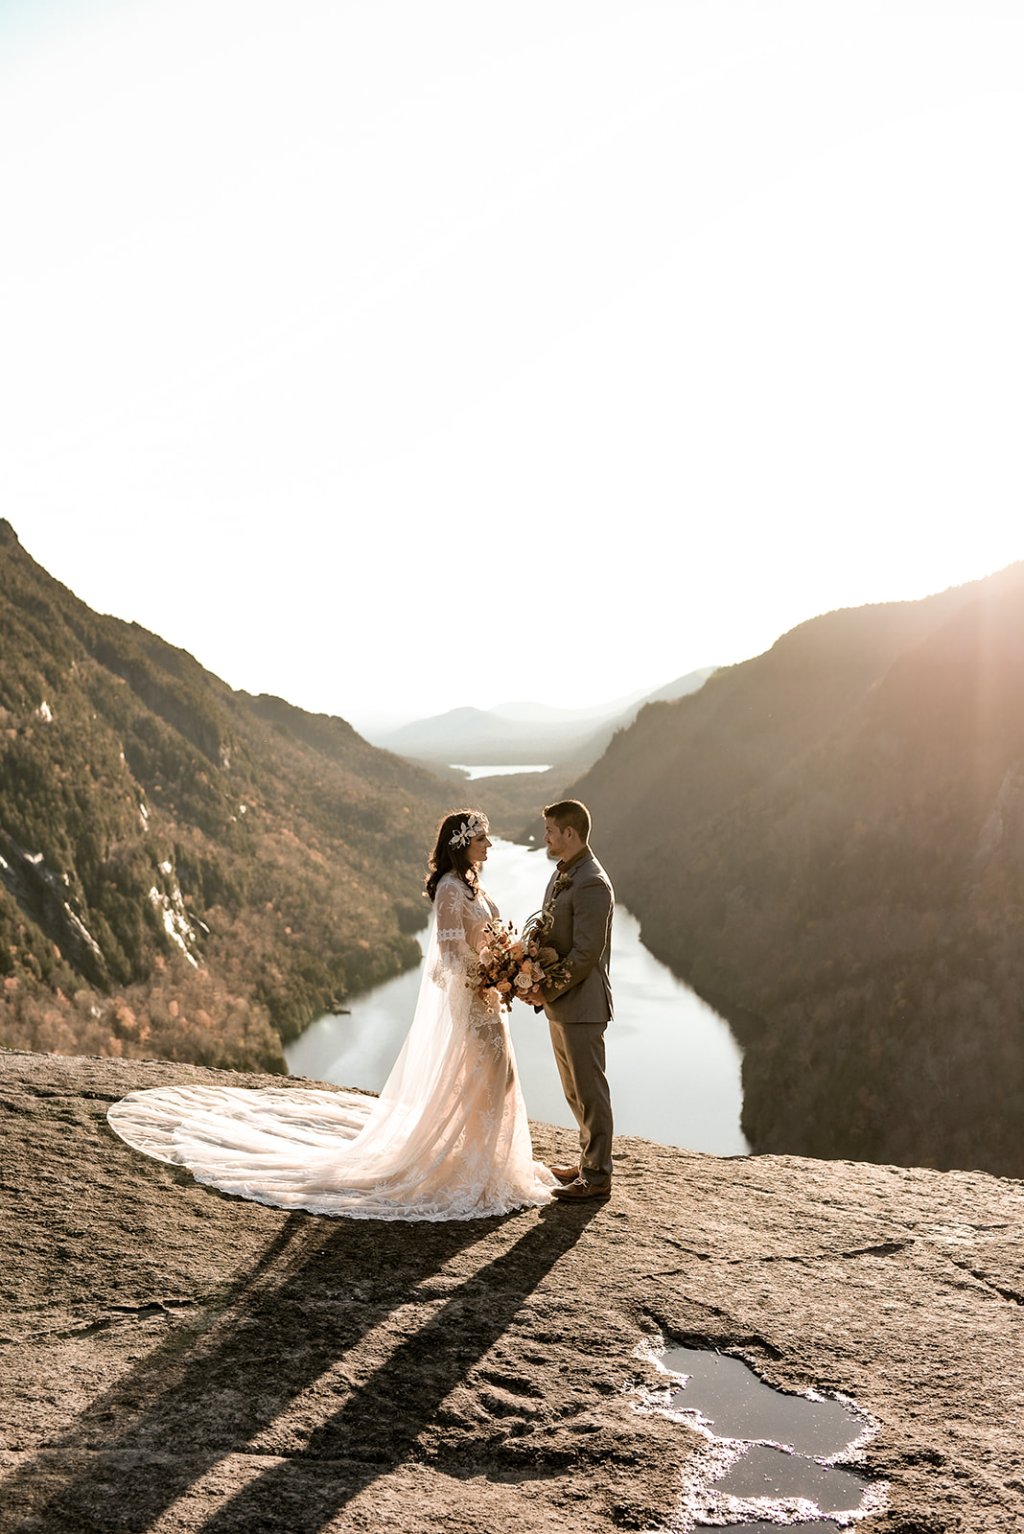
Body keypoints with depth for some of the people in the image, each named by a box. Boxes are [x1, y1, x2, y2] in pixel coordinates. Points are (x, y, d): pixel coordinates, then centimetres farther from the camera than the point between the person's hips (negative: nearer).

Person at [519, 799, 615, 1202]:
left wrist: (548, 991, -17)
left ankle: (597, 1176, 12)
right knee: (574, 1090, 19)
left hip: (581, 1005, -10)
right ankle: (588, 1160, 33)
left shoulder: (592, 884, -20)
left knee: (589, 1091, 1)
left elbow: (586, 953, -23)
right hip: (559, 1003, 10)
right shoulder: (561, 875, 11)